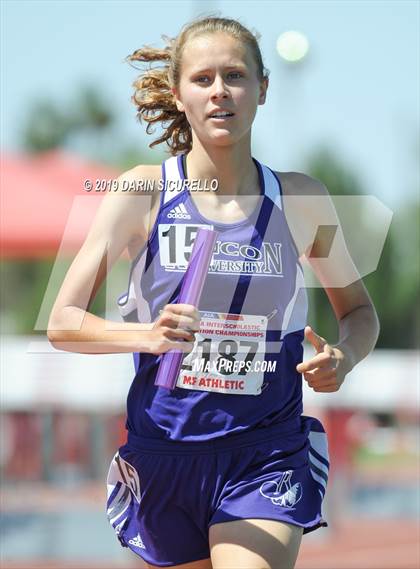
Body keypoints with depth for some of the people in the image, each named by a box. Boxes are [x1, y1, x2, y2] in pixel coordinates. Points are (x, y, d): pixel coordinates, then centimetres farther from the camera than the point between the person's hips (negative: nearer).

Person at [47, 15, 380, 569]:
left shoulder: (301, 199, 1)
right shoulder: (143, 192, -3)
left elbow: (359, 309, 16)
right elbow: (62, 322, -5)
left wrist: (342, 359, -8)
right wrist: (146, 335, -24)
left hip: (267, 459, -1)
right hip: (162, 455, 1)